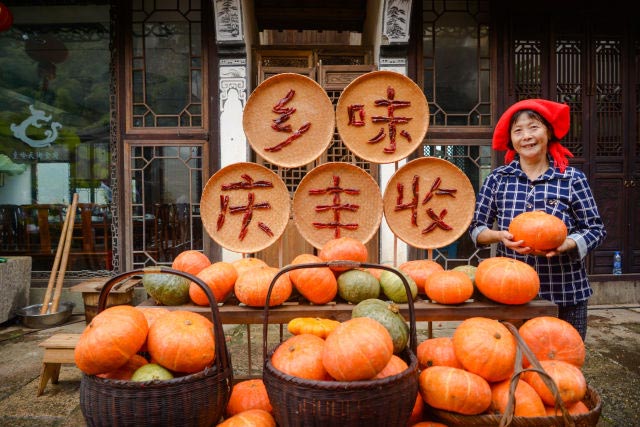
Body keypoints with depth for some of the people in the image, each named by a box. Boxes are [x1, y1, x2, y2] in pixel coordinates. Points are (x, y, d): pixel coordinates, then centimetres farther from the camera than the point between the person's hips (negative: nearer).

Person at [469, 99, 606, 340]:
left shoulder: (573, 179, -1)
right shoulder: (497, 179, 2)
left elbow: (595, 230, 1)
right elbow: (476, 227, 4)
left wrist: (566, 244, -18)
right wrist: (500, 236, -16)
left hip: (565, 295, 0)